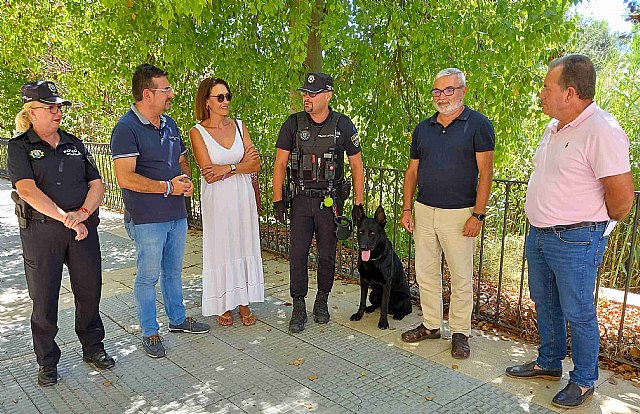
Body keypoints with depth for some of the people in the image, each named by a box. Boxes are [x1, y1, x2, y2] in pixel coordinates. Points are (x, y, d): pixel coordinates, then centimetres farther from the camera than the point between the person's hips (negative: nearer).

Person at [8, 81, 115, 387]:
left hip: (83, 227, 3)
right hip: (41, 231, -3)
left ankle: (93, 348, 28)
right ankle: (47, 361, 24)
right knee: (44, 297, 6)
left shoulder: (74, 144, 11)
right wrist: (66, 218, -21)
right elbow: (27, 190, -14)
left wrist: (83, 213, -14)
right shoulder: (20, 147, 0)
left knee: (90, 290, 9)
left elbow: (97, 184, 5)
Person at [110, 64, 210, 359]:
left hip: (176, 213, 7)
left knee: (173, 271, 20)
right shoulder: (126, 128, -14)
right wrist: (168, 187, -18)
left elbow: (182, 160, 22)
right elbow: (125, 178, -21)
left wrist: (185, 179, -1)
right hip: (147, 218, -7)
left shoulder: (169, 124, 12)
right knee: (148, 276, 5)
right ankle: (150, 332, 21)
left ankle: (178, 319, 36)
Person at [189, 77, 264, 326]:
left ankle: (244, 303, 22)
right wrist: (241, 164, -12)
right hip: (217, 200, -3)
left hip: (243, 196, 4)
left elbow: (255, 165, -2)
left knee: (245, 247, 9)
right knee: (220, 250, 6)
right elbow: (208, 174, -15)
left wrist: (227, 169, -15)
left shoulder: (239, 126, 5)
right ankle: (224, 305, 21)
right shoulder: (197, 132, -6)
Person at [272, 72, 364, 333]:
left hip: (330, 201, 0)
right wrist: (278, 200, -4)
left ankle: (322, 302, 27)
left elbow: (357, 167, 2)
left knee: (327, 255, 8)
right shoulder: (293, 124, -1)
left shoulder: (343, 125, -3)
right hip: (301, 200, 1)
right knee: (297, 254, -1)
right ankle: (298, 309, 11)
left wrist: (358, 204, -1)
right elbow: (280, 164, 1)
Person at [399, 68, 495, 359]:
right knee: (425, 273, 12)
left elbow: (485, 172, -8)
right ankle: (431, 325, 26)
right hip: (424, 210, 5)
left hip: (459, 214, -5)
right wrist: (406, 209, 6)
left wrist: (478, 214, -14)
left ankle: (460, 332, 18)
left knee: (461, 277, 3)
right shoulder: (423, 128, 11)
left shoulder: (478, 125, -4)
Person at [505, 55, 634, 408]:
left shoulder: (601, 130, -20)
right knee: (545, 304, 20)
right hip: (538, 234, 9)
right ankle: (549, 363, 38)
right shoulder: (554, 127, 9)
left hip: (575, 242, -9)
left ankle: (584, 381, 25)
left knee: (578, 314, 5)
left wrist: (593, 221, -4)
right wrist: (541, 220, 17)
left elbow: (622, 197, -21)